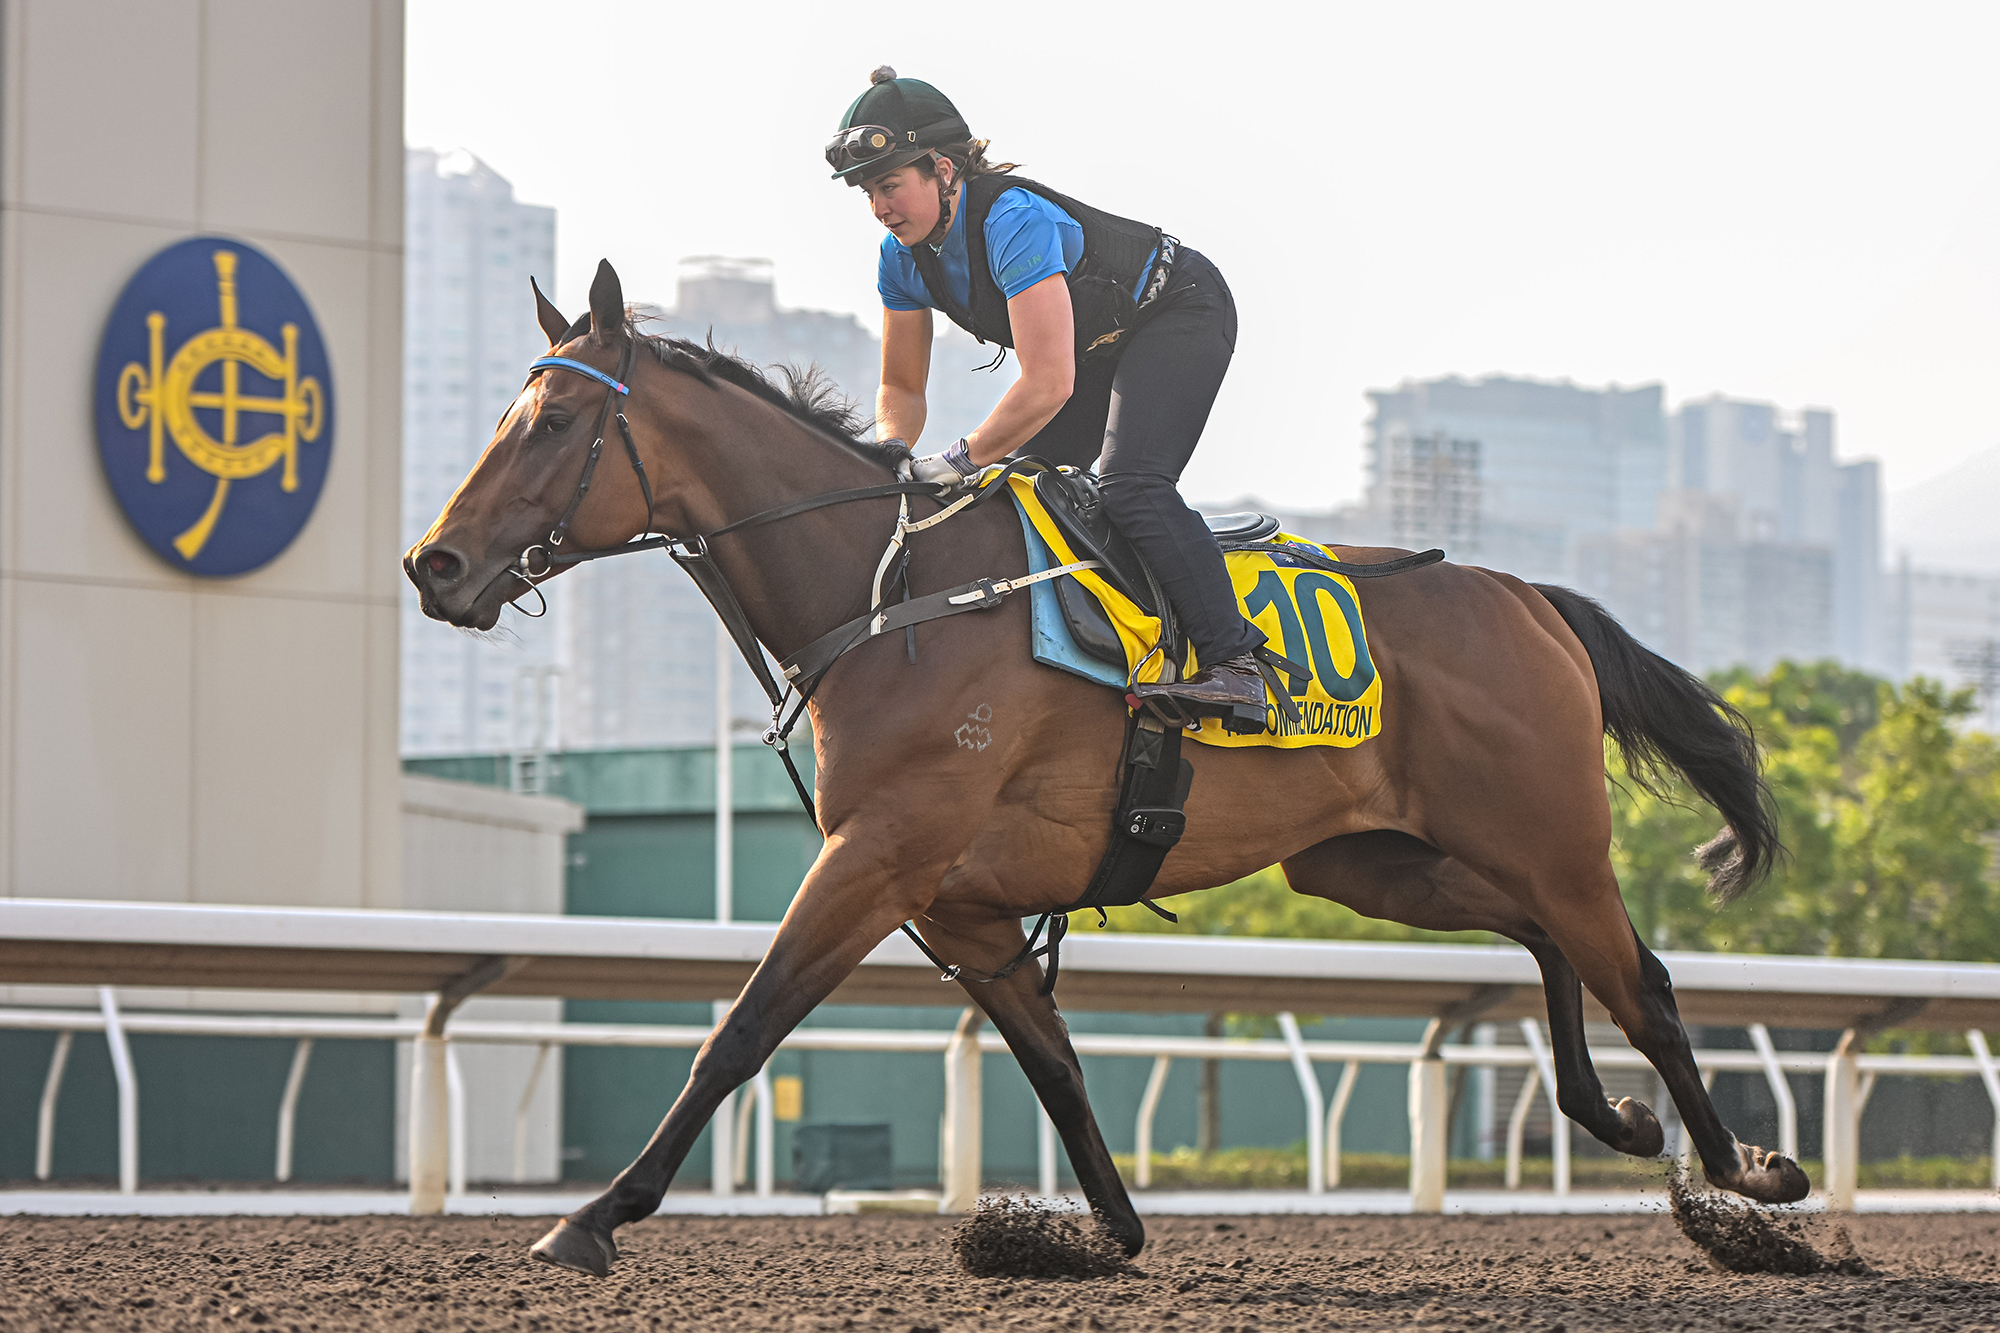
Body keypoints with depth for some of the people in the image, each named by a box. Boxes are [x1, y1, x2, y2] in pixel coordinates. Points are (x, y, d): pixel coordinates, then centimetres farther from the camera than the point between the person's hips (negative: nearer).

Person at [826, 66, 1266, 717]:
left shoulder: (1013, 220, -37)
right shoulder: (903, 257, -11)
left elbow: (1048, 384, -42)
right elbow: (901, 388, -2)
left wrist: (959, 460, -38)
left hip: (1183, 314, -9)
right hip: (1098, 345, 9)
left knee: (1129, 485, -27)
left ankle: (1231, 662, -27)